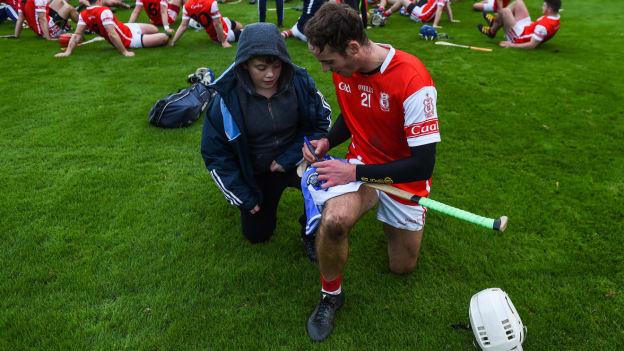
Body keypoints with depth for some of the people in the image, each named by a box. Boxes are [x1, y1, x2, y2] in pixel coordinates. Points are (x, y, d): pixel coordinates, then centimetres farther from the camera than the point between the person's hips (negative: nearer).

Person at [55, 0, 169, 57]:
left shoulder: (83, 15, -7)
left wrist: (68, 51, -9)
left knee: (155, 29, 23)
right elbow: (112, 34, -35)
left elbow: (77, 35, -11)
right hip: (130, 40, -9)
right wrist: (125, 52, -30)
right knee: (165, 37, -9)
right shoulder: (104, 11, -29)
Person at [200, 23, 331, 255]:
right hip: (255, 173, 1)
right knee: (256, 235, 14)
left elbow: (322, 120, -6)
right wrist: (243, 196, -8)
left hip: (294, 161, 0)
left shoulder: (299, 81, -20)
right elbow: (214, 153, -11)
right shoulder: (228, 97, -21)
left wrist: (291, 158, -16)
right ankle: (266, 198, 44)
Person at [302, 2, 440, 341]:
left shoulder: (412, 80, -30)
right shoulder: (342, 67, -11)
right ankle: (331, 294, -2)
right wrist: (327, 142, -9)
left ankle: (395, 219, 41)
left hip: (405, 176, -2)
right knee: (333, 220, -31)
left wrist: (355, 173, -27)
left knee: (402, 266, 10)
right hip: (360, 163, 3)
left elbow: (423, 164, -28)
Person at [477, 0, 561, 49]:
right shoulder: (556, 17, -5)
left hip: (519, 38, -9)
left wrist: (512, 45, -26)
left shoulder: (543, 26, -34)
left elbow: (532, 45, -33)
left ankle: (491, 32, 15)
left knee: (504, 11, -12)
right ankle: (495, 21, 23)